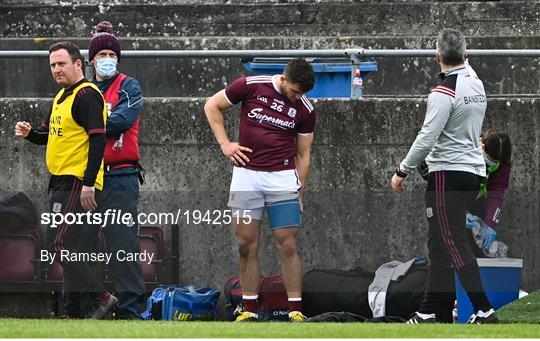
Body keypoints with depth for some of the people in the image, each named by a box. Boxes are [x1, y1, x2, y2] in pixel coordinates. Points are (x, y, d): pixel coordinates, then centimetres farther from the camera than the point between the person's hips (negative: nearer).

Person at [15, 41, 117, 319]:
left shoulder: (87, 95, -12)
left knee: (62, 244, -16)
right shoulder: (62, 97, 18)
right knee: (63, 247, 9)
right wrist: (30, 134, 6)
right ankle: (73, 313, 12)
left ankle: (103, 298, -15)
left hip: (79, 184, -10)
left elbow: (98, 139, -19)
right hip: (62, 182, 10)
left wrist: (88, 184, -24)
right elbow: (52, 135, 29)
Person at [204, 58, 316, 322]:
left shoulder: (304, 110, 1)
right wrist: (224, 143, -2)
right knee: (247, 245, 0)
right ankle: (249, 310, 8)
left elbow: (303, 155, 9)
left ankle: (296, 311, -2)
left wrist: (300, 195, 7)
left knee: (287, 245, -5)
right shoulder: (250, 87, -4)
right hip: (246, 175, 0)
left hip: (283, 179, 0)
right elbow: (212, 106, 8)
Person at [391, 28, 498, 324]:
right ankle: (427, 313, 15)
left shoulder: (444, 92, -15)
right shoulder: (477, 85, 8)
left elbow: (427, 139, -19)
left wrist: (402, 171, -9)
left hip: (448, 173, -9)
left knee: (454, 244, -9)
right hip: (474, 170, 9)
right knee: (440, 245, 13)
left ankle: (484, 311, -16)